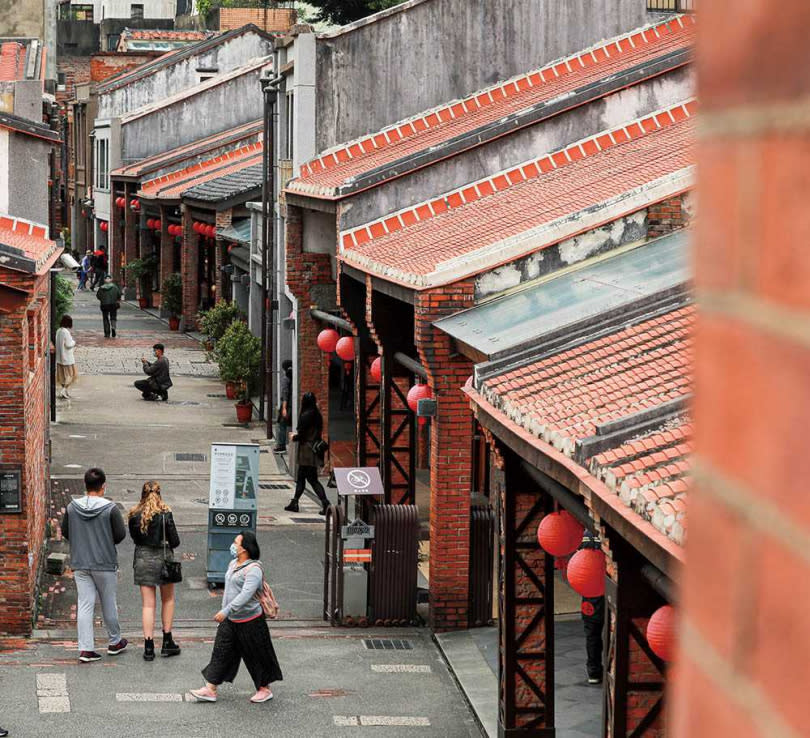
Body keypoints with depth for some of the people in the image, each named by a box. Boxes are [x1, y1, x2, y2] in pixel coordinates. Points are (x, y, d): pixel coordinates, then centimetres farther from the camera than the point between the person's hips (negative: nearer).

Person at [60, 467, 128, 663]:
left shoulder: (72, 507, -3)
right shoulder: (110, 508, -13)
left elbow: (65, 532, 6)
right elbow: (121, 534, -9)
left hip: (80, 564, 3)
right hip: (105, 564, -3)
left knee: (84, 605, 3)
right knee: (108, 603, 13)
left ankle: (85, 649, -3)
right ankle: (115, 643, 28)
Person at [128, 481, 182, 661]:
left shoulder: (135, 515, -4)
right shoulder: (165, 514, -12)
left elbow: (134, 538, 7)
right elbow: (175, 541, -10)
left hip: (142, 559, 2)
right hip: (163, 558, -2)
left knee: (147, 604, 5)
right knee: (168, 599, 18)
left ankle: (148, 646, -1)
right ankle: (167, 642, 19)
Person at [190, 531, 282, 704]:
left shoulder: (253, 569, -21)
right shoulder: (233, 564, 9)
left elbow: (246, 595, -30)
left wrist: (226, 611, -35)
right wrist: (224, 611, 24)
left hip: (249, 622, -8)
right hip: (230, 620, 8)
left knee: (256, 656, 4)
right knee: (221, 652, 5)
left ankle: (264, 689, 20)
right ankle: (210, 689, 6)